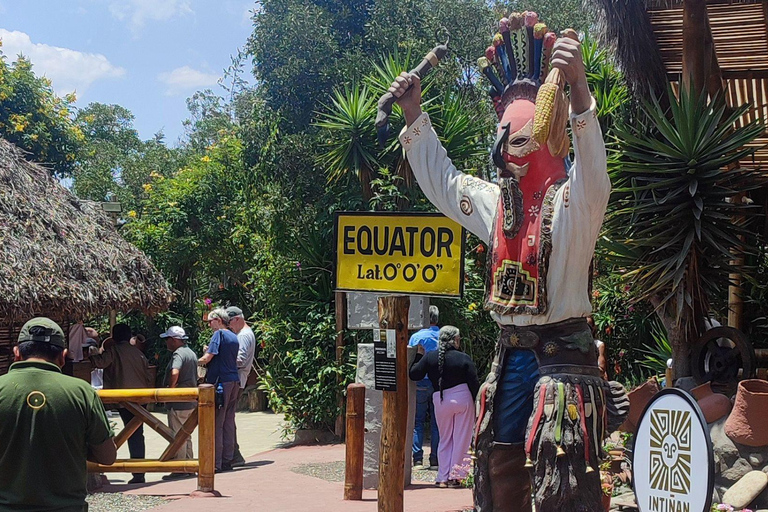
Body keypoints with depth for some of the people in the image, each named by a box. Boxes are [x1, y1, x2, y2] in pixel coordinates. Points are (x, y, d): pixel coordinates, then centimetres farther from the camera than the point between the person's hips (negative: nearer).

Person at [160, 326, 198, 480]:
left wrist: (170, 388, -20)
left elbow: (174, 373, -33)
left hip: (178, 403, -10)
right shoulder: (191, 353, 16)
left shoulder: (178, 354, -15)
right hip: (191, 401, 10)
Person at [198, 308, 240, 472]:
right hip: (234, 381, 8)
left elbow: (207, 358, -14)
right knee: (229, 423, 11)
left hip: (220, 383, -8)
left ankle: (216, 463, -5)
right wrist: (209, 352, 17)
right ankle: (227, 460, 14)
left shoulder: (219, 334, -8)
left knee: (216, 424, -5)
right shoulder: (234, 337, 16)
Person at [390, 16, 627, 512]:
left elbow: (591, 164, -33)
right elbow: (442, 180, 27)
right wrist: (415, 115, 22)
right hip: (510, 353, 8)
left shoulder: (574, 201, -11)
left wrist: (579, 88, -49)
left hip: (563, 353, -7)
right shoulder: (496, 201, 12)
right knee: (500, 469, 13)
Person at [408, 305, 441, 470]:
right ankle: (435, 459, 6)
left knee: (417, 422, 5)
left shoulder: (416, 337, -4)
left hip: (420, 383, -1)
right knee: (437, 423, 7)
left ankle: (417, 459, -2)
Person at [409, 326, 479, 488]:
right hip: (463, 399, -2)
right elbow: (474, 383, -6)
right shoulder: (464, 358, -5)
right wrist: (477, 404, 2)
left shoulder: (429, 357, 0)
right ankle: (455, 476, 5)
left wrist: (418, 356, 14)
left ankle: (443, 477, 9)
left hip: (441, 401, 2)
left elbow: (413, 375, 1)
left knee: (445, 439, 13)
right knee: (461, 439, 6)